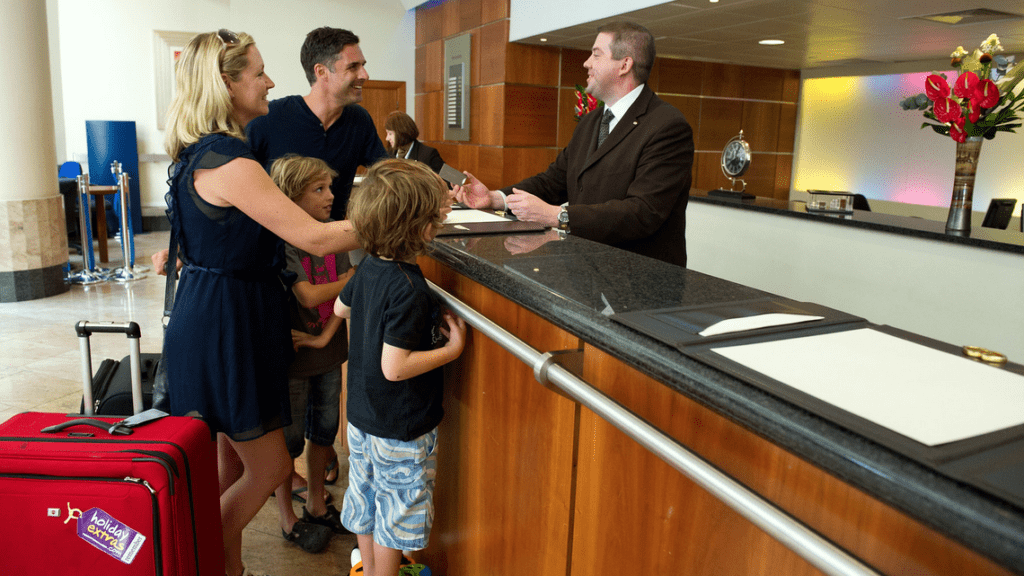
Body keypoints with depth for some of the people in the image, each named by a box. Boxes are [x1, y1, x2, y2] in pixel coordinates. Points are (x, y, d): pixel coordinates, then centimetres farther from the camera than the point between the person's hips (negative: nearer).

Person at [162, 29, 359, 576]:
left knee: (233, 460, 19)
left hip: (217, 318, 10)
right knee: (268, 467, 3)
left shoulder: (202, 153, 9)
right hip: (225, 323, -10)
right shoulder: (230, 163, -23)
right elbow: (316, 238, -25)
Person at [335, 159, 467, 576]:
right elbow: (395, 367, -29)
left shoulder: (368, 267, -3)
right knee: (397, 510, 12)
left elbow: (341, 307, 17)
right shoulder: (409, 290, -29)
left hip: (363, 414, 8)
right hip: (400, 428, -8)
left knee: (367, 501, 23)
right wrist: (452, 349, -20)